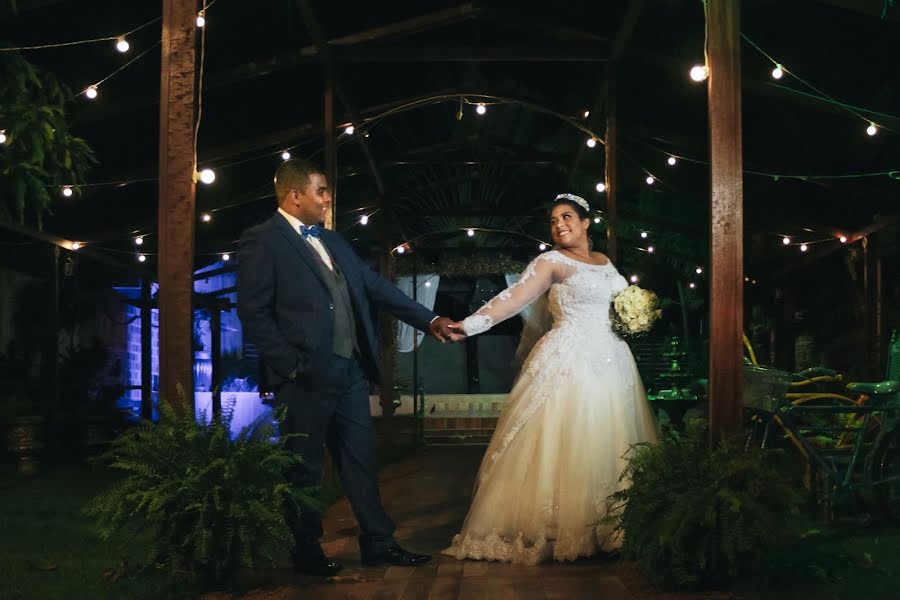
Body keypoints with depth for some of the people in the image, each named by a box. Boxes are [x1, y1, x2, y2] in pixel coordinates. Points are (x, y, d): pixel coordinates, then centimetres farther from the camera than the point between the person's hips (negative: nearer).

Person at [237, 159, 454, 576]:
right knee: (305, 467, 5)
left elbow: (376, 287, 16)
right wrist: (291, 365, -15)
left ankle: (378, 543, 20)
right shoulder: (263, 241, -7)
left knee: (360, 458, 11)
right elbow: (253, 312, -12)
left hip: (350, 370, 7)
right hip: (307, 377, -7)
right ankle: (307, 553, 18)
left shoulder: (333, 242, 16)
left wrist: (428, 319, 10)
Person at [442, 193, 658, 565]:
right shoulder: (551, 262, -1)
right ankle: (555, 531, -3)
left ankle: (603, 530, 10)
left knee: (607, 448, 4)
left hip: (613, 364, 6)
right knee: (564, 448, -9)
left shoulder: (605, 262, 18)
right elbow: (513, 298, -13)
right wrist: (470, 325, -27)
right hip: (572, 363, -6)